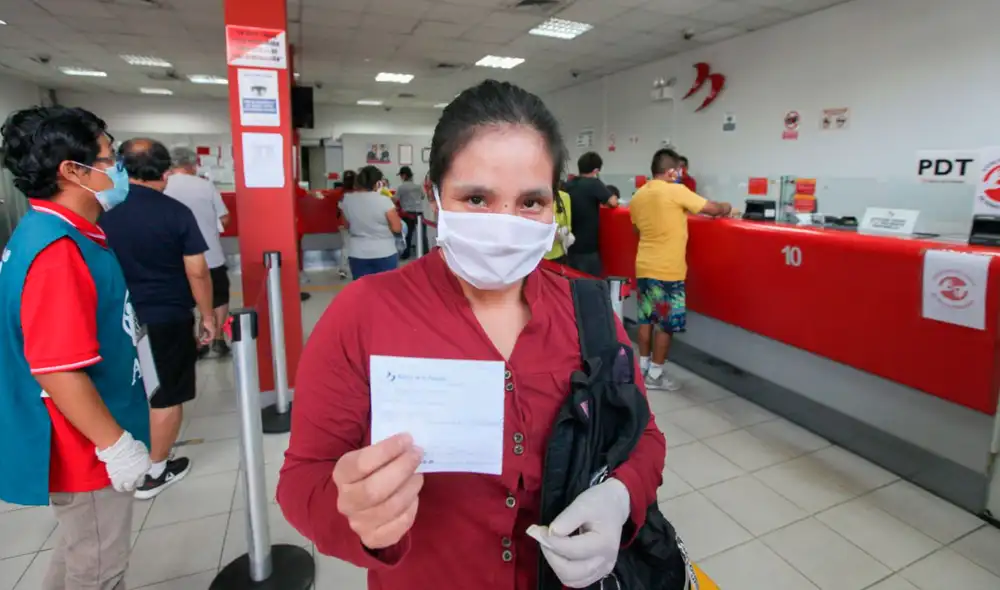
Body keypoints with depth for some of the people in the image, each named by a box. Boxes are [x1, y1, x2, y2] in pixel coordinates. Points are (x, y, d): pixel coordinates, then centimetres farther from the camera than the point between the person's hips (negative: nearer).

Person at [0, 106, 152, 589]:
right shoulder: (58, 252, -26)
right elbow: (57, 371, -30)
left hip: (85, 443, 9)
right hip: (86, 449, -9)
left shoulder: (56, 234, 7)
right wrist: (116, 445, -21)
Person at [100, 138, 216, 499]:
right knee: (167, 397, 10)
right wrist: (208, 316, -2)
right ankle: (155, 472, 22)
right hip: (168, 319, -4)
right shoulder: (176, 212, -12)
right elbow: (197, 272, -13)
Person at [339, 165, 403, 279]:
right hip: (384, 254, -3)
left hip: (358, 255, 3)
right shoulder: (384, 201, -13)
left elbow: (347, 226, 11)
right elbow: (397, 228, -10)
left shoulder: (347, 200, 0)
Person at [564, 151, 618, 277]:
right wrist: (601, 201, 3)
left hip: (570, 245, 7)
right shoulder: (594, 183, -10)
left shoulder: (568, 185, 8)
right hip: (587, 246, -7)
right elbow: (613, 202, -17)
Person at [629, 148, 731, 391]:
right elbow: (713, 209, -9)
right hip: (667, 271, -7)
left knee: (646, 318, 16)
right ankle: (655, 375, 11)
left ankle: (643, 366, 26)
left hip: (644, 267, 7)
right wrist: (725, 208, 14)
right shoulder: (676, 191, -12)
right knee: (666, 324, 4)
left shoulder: (638, 195, 7)